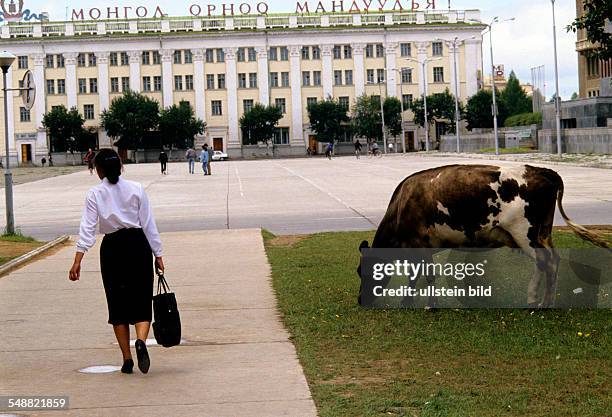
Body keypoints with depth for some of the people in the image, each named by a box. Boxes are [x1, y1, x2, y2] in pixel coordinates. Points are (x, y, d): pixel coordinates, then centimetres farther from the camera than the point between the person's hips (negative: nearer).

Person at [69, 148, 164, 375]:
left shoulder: (95, 194, -2)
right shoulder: (136, 190, 0)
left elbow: (87, 229, -8)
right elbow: (149, 224, 0)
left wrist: (78, 260, -9)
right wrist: (158, 254, 6)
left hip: (112, 248, 0)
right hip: (137, 244, 0)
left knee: (118, 304, 9)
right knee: (141, 300, 3)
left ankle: (127, 359, 9)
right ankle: (141, 340, -26)